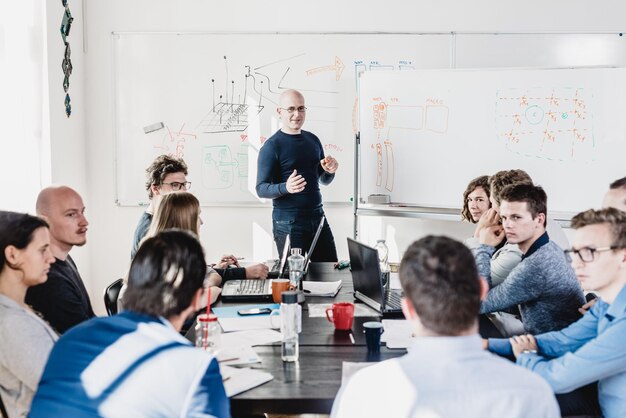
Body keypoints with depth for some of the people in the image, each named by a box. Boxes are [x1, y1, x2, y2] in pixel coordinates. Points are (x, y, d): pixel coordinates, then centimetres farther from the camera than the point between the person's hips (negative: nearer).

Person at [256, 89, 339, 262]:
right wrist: (286, 188, -30)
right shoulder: (271, 146, -7)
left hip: (317, 217, 6)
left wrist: (330, 171, -2)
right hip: (288, 224, -6)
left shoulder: (313, 140, 12)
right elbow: (261, 189, -11)